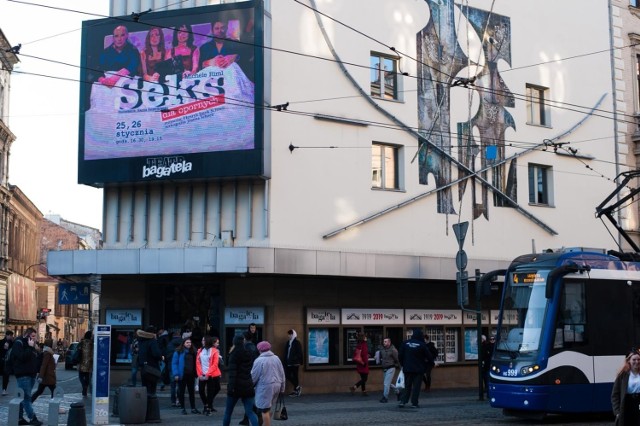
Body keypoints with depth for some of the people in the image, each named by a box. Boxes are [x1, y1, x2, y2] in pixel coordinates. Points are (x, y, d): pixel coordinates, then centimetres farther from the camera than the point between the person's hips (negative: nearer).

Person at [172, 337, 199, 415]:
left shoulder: (192, 352, 9)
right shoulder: (178, 352, -5)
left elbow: (195, 363, 13)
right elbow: (174, 363, -7)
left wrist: (195, 373, 3)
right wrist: (176, 374, -14)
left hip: (191, 375, 4)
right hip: (182, 375, -4)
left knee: (192, 392, 8)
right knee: (181, 392, 4)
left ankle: (193, 408, 14)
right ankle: (183, 408, 13)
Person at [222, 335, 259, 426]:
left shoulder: (234, 355, -7)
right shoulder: (250, 354, 10)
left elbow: (232, 372, -16)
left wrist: (231, 386, -21)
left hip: (237, 386, -4)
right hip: (248, 386, 4)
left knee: (228, 412, 12)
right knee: (250, 412, 2)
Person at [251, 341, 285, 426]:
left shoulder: (259, 360, -11)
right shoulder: (276, 358, 8)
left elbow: (254, 376, -8)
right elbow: (282, 375, 12)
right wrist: (282, 388, 20)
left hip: (265, 387, -7)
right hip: (276, 386, 7)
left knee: (265, 410, -1)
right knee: (267, 408, 18)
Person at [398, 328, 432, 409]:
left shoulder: (405, 343, 0)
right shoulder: (422, 345, -10)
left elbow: (400, 355, 3)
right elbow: (429, 357, -6)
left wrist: (403, 364, 15)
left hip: (407, 369, 3)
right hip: (418, 369, -3)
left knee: (407, 386, 12)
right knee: (416, 386, 3)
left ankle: (403, 401, 1)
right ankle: (414, 403, 2)